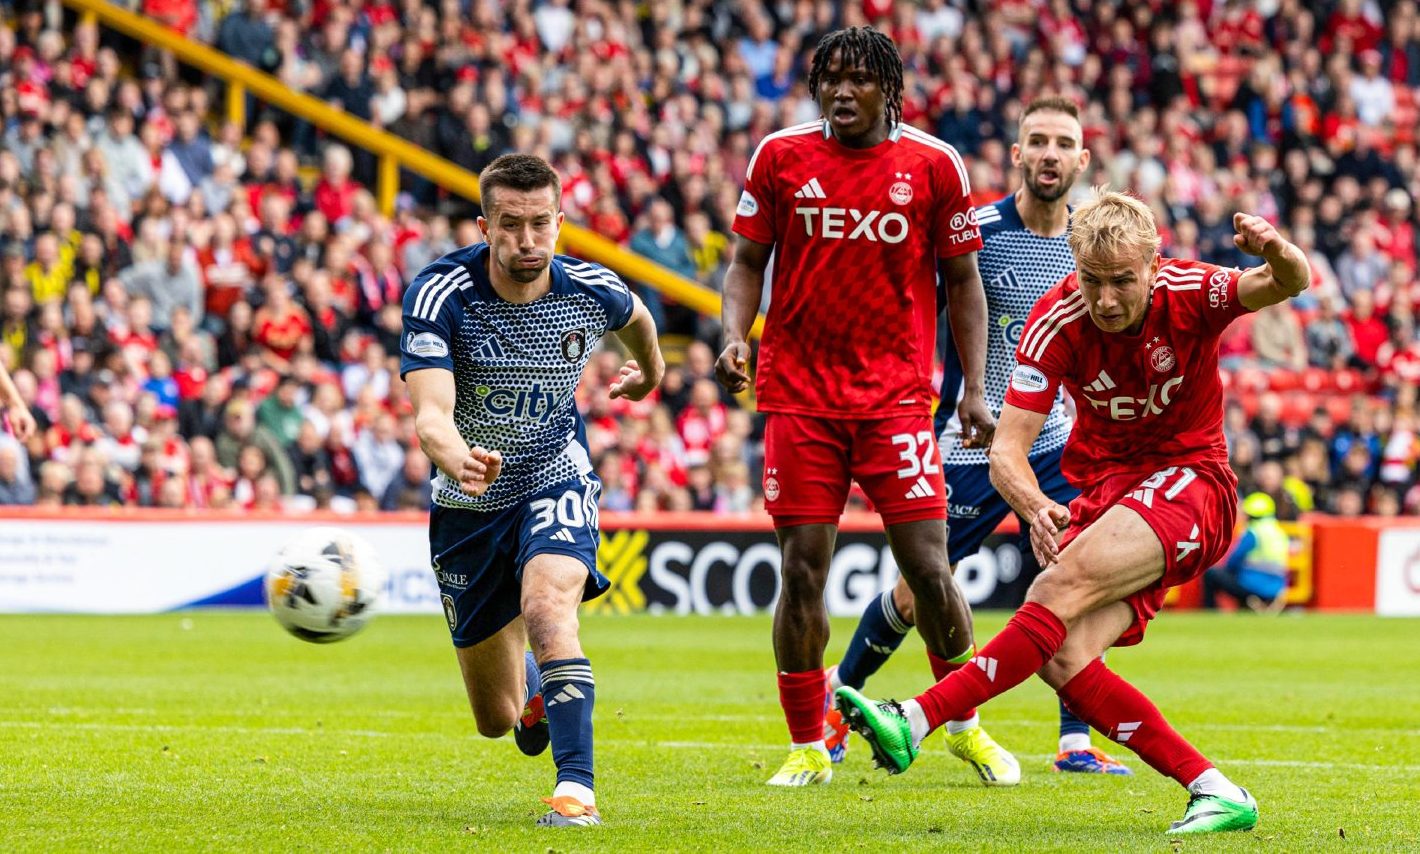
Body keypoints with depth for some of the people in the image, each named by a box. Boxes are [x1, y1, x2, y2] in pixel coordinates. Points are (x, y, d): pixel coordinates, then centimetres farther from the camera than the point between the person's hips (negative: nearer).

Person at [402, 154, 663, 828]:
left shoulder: (591, 291, -15)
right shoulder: (440, 293, -24)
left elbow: (636, 317, 12)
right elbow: (430, 414, -36)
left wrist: (651, 371, 34)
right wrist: (459, 460, -59)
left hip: (553, 481, -1)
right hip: (468, 501, 1)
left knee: (547, 607, -35)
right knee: (494, 719, 12)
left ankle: (576, 786, -32)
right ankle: (532, 683, 50)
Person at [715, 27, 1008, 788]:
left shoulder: (934, 165, 2)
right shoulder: (780, 156, 3)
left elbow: (961, 279, 9)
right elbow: (748, 261, 11)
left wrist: (974, 389, 3)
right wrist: (734, 337, -7)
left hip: (897, 396, -1)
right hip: (799, 395, 1)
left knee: (928, 568, -5)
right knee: (802, 569, -2)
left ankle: (966, 726, 17)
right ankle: (807, 747, 9)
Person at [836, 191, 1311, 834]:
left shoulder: (1189, 294, -14)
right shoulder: (1057, 323, -12)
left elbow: (1288, 285, -28)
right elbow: (1006, 451, -16)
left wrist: (1278, 254, -53)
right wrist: (1034, 507, -38)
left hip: (1189, 484, -4)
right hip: (1104, 488, 4)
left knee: (1069, 580, -31)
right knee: (1061, 659, -18)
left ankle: (918, 721, -35)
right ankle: (1214, 792, -14)